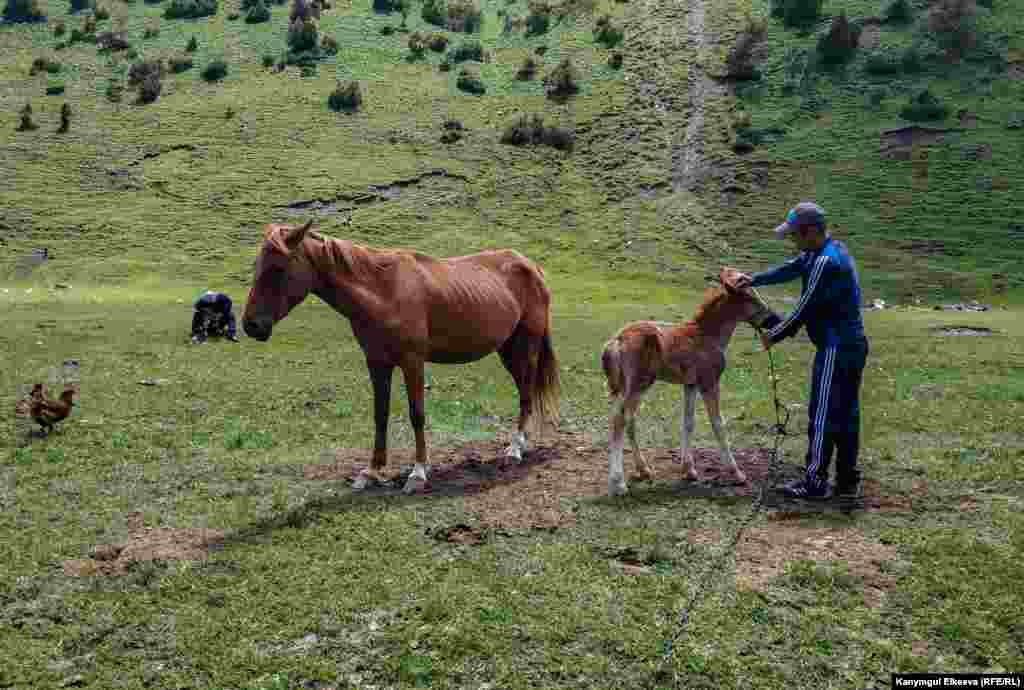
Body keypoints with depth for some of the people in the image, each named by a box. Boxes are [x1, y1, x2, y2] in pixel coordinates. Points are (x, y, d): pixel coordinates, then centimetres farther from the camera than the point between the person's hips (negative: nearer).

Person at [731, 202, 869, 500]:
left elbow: (804, 309, -17)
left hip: (836, 350, -10)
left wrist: (774, 336, -5)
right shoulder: (833, 249, 10)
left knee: (822, 415, -2)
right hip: (854, 345, 10)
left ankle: (815, 482, 6)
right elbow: (792, 268, 18)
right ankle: (848, 481, 22)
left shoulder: (825, 262, -21)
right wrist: (754, 279, 9)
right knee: (847, 414, 14)